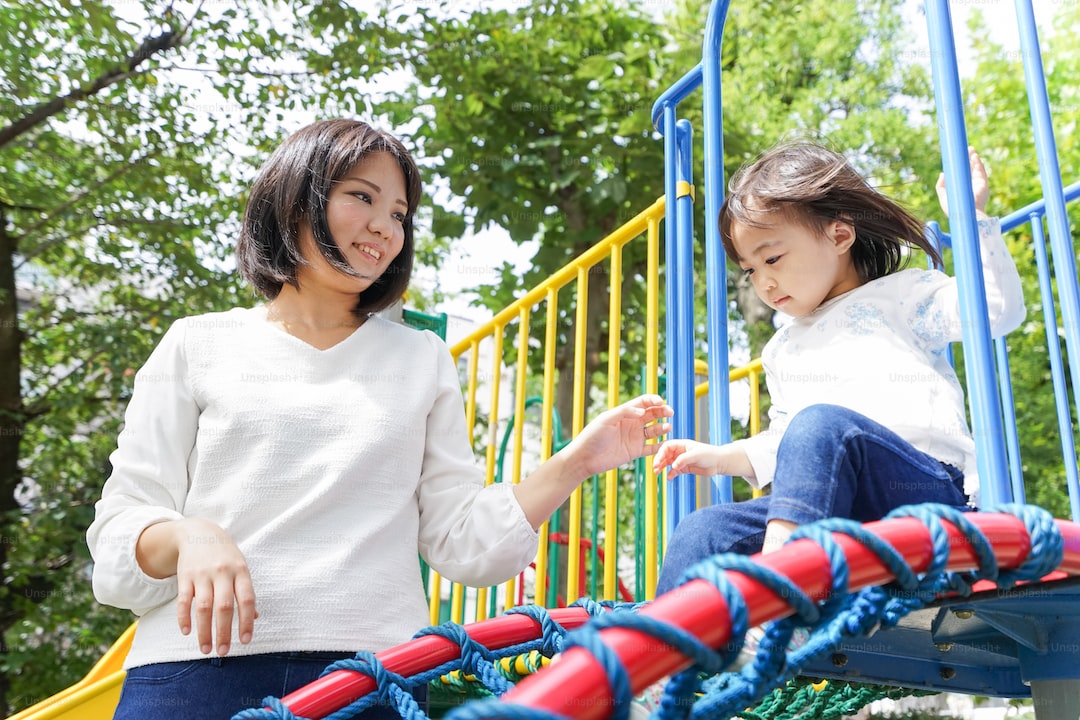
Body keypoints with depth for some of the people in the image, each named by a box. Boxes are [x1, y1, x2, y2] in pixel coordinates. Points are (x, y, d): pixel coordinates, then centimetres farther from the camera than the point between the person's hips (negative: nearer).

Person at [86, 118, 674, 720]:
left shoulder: (424, 359, 13)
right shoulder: (197, 347, 8)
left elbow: (462, 540, 7)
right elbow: (118, 539, 3)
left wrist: (575, 463, -3)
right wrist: (187, 536, -18)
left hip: (376, 669, 1)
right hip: (199, 667, 0)